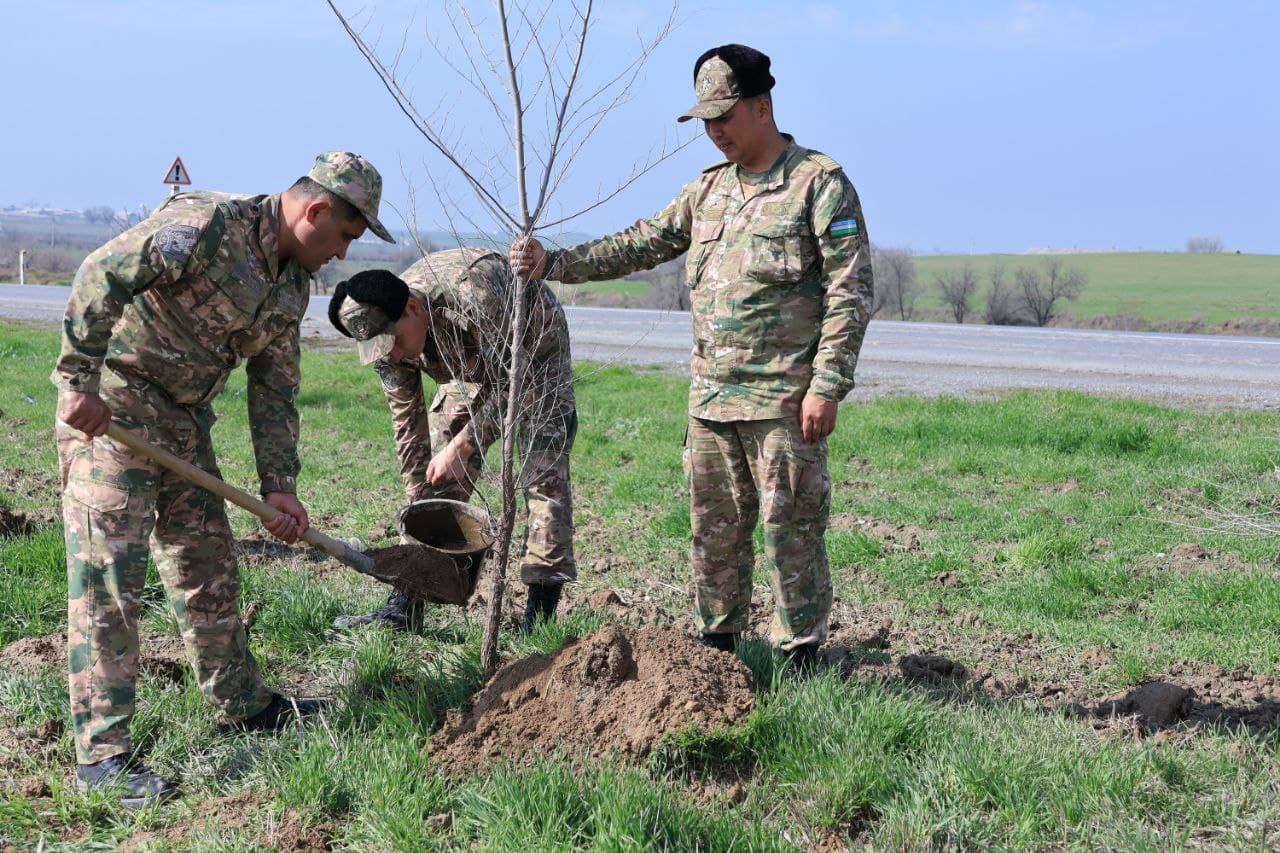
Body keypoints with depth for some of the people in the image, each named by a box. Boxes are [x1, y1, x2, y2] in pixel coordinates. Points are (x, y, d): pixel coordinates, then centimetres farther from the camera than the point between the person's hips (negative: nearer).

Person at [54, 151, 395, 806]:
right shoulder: (207, 224, -19)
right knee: (108, 573, -11)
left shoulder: (292, 284, 9)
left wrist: (279, 484, 5)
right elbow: (101, 277, -25)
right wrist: (81, 379, -27)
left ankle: (244, 703, 29)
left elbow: (274, 390, 11)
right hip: (108, 406, -9)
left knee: (208, 562, 15)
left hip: (184, 420, 9)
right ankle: (101, 751, -9)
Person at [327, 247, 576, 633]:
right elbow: (407, 424, -12)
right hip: (474, 367, 6)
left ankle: (540, 614, -15)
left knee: (543, 476, -17)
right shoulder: (389, 337, -22)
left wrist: (462, 445, -31)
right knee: (439, 478, -2)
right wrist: (419, 503, -12)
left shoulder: (475, 299, -43)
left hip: (533, 357, -5)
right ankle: (406, 605, 0)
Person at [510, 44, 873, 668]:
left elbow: (849, 292, -10)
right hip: (710, 399, 6)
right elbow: (638, 246, 15)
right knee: (713, 529, 12)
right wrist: (552, 264, 3)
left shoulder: (820, 183, -6)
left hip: (785, 400, -6)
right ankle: (715, 644, 25)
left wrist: (826, 387, -15)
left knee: (791, 530, 0)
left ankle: (803, 657, 11)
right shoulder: (707, 190, 14)